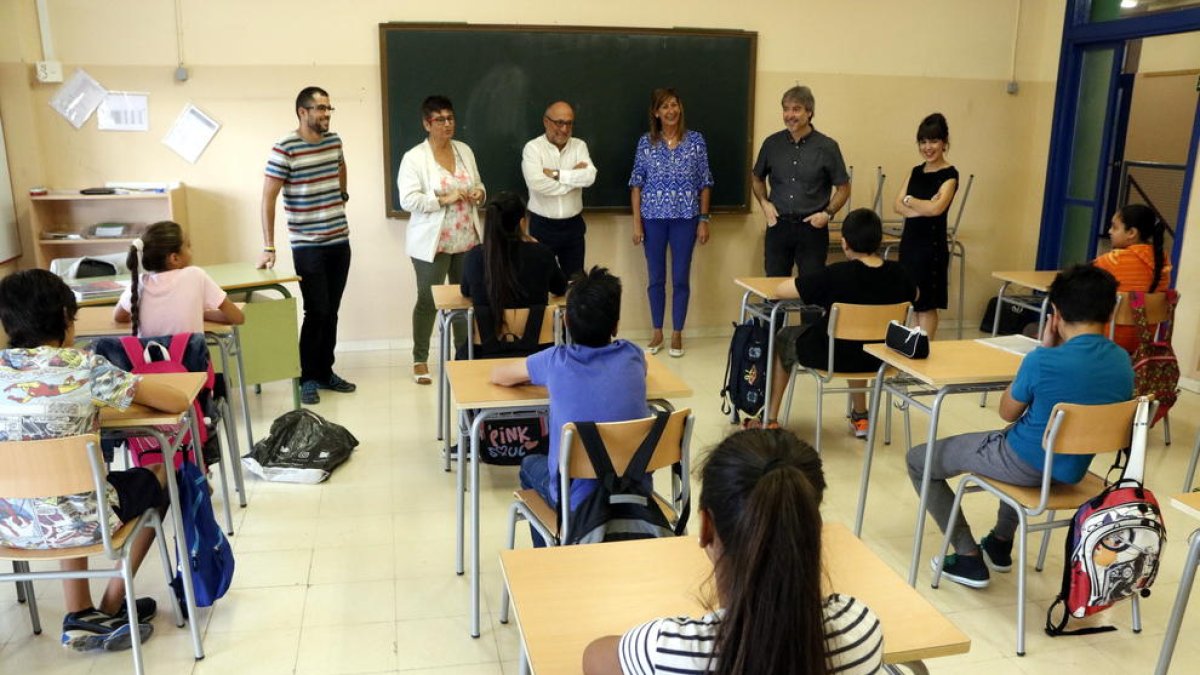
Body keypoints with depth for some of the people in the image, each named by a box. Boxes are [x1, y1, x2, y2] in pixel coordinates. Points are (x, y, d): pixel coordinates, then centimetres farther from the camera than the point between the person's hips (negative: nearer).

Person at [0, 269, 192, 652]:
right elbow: (178, 403, -12)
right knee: (160, 475, 23)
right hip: (75, 522, -5)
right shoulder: (83, 367, -15)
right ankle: (110, 609, 28)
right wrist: (126, 393, 7)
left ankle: (80, 617, 25)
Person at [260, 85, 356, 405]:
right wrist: (268, 247, -18)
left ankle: (326, 372, 22)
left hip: (340, 241, 6)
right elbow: (268, 197, -14)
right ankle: (308, 378, 11)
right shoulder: (285, 148, -12)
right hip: (307, 246, -6)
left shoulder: (334, 141, 6)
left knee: (331, 311, 10)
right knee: (317, 312, -4)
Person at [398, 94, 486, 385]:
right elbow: (408, 200, -17)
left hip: (467, 240, 5)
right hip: (432, 243, -5)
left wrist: (479, 193, -5)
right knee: (428, 301, 4)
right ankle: (420, 360, 18)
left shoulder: (465, 150, 8)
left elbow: (477, 183, 18)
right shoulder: (414, 158, -10)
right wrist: (443, 200, -24)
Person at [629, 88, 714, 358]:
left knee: (681, 278, 5)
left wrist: (704, 220, -1)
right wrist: (636, 222, -3)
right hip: (654, 218, 0)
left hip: (685, 218, 0)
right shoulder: (645, 142, 1)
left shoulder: (696, 140, 1)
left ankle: (677, 334, 17)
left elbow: (704, 183, 3)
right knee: (656, 278, 9)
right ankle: (657, 332, 22)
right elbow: (636, 184, 2)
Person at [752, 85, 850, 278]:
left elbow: (843, 187, 4)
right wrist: (764, 203, 2)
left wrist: (828, 213, -9)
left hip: (812, 228, -2)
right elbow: (757, 178, 18)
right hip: (778, 226, 2)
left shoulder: (827, 147, -4)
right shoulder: (772, 143, 2)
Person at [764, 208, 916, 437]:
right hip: (876, 357, 5)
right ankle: (860, 418, 42)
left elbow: (781, 290, -19)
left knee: (782, 339, 24)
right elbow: (914, 295, 14)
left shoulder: (835, 275, -25)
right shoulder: (897, 273, -10)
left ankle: (770, 420, 27)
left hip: (831, 357, -5)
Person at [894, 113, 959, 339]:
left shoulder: (949, 174, -6)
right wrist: (921, 208, -16)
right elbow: (897, 206, 2)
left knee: (927, 305, -2)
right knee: (914, 303, 10)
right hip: (909, 241, 7)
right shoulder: (916, 171, 12)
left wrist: (910, 200, -5)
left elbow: (936, 207, -21)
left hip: (932, 244, -6)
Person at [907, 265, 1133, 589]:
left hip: (1026, 465, -7)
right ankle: (1001, 543, 43)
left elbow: (1007, 413, -8)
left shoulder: (1044, 361, -26)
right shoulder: (1123, 362, -6)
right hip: (1073, 470, 7)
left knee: (919, 459, 8)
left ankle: (969, 558, 11)